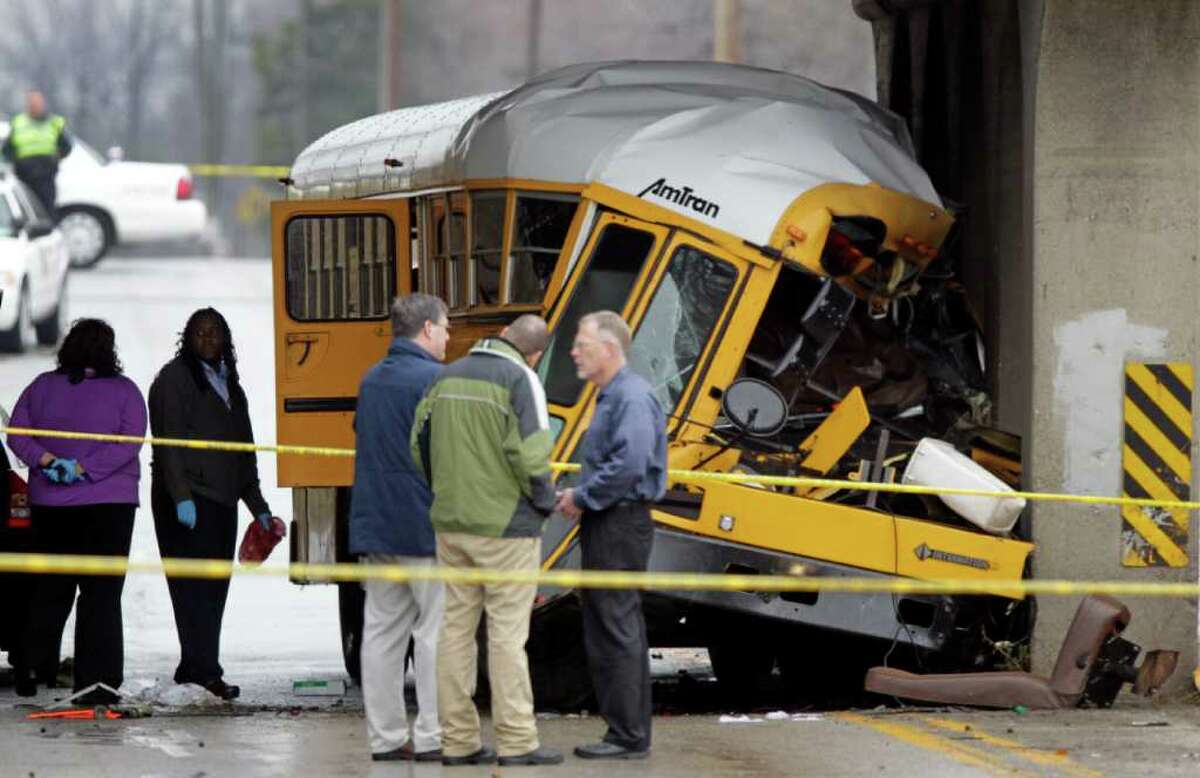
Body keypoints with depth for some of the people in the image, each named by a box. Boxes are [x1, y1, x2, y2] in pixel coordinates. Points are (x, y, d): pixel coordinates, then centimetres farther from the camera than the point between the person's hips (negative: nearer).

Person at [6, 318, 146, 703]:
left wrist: (46, 459, -11)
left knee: (49, 589, 15)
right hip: (109, 501, -3)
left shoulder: (42, 387, 2)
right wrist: (84, 469, -16)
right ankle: (95, 683, -8)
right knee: (101, 593, -2)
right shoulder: (123, 390, -5)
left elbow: (17, 432, -3)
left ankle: (30, 671, 14)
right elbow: (129, 442, -13)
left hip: (48, 503, 3)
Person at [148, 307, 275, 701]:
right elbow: (169, 442, -13)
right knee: (195, 585, -12)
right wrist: (181, 497, -22)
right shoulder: (175, 378, -4)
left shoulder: (228, 383, 20)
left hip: (221, 499, 8)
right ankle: (204, 670, -18)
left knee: (214, 587, 7)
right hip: (187, 501, -8)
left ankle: (193, 668, 12)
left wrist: (257, 504, 20)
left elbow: (243, 449, 24)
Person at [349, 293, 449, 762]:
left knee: (382, 631, 8)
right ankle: (432, 737, -4)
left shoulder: (371, 381, 13)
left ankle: (386, 737, 9)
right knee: (436, 631, -2)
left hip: (374, 525, 7)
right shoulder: (433, 380, -12)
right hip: (424, 525, -7)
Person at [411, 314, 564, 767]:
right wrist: (544, 502, -2)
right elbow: (529, 455, -18)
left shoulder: (448, 377, 10)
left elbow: (420, 444, 12)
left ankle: (457, 741, 10)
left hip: (451, 523, 6)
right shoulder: (520, 379, -10)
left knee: (456, 629, 9)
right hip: (504, 526, -6)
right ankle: (517, 742, -3)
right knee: (507, 633, -3)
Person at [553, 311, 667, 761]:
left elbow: (629, 465, -26)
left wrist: (583, 497, -15)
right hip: (604, 527, 11)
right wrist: (578, 493, 8)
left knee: (617, 631, -9)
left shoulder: (632, 397, -15)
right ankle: (627, 733, 16)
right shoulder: (610, 396, 18)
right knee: (602, 632, 12)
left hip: (621, 525, -11)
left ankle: (629, 737, -7)